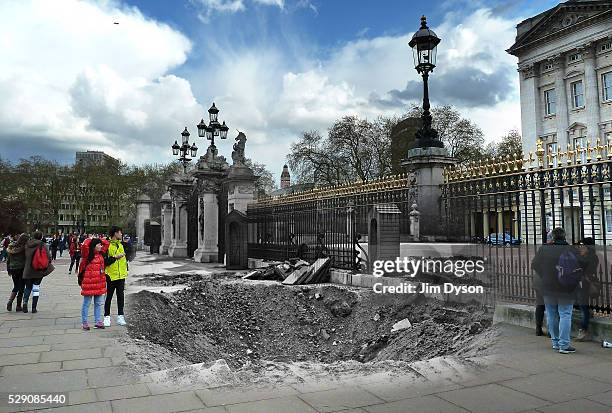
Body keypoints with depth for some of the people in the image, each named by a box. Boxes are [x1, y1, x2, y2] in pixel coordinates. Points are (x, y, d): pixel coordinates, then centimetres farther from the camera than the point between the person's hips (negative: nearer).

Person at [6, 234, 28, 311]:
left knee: (16, 287, 19)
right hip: (22, 269, -5)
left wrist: (8, 270, 19)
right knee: (21, 288, 4)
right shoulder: (24, 248, -13)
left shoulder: (11, 247, 5)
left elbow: (8, 259, 11)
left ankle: (10, 301, 0)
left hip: (13, 268, 5)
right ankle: (18, 306, 7)